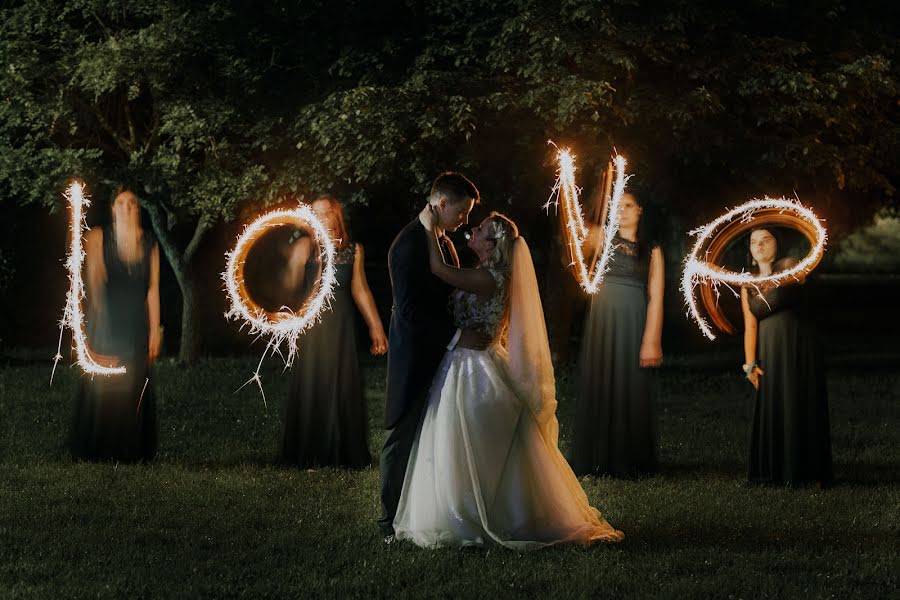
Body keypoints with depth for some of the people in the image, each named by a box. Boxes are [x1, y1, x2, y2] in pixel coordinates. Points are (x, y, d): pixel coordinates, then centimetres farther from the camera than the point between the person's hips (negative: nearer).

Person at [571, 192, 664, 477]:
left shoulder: (651, 251, 4)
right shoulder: (603, 240, 10)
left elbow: (655, 298, -3)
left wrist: (651, 340, -12)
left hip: (633, 325, -2)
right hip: (602, 323, 2)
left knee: (631, 392, -1)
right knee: (599, 390, 2)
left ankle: (628, 461, 5)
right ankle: (599, 460, 7)